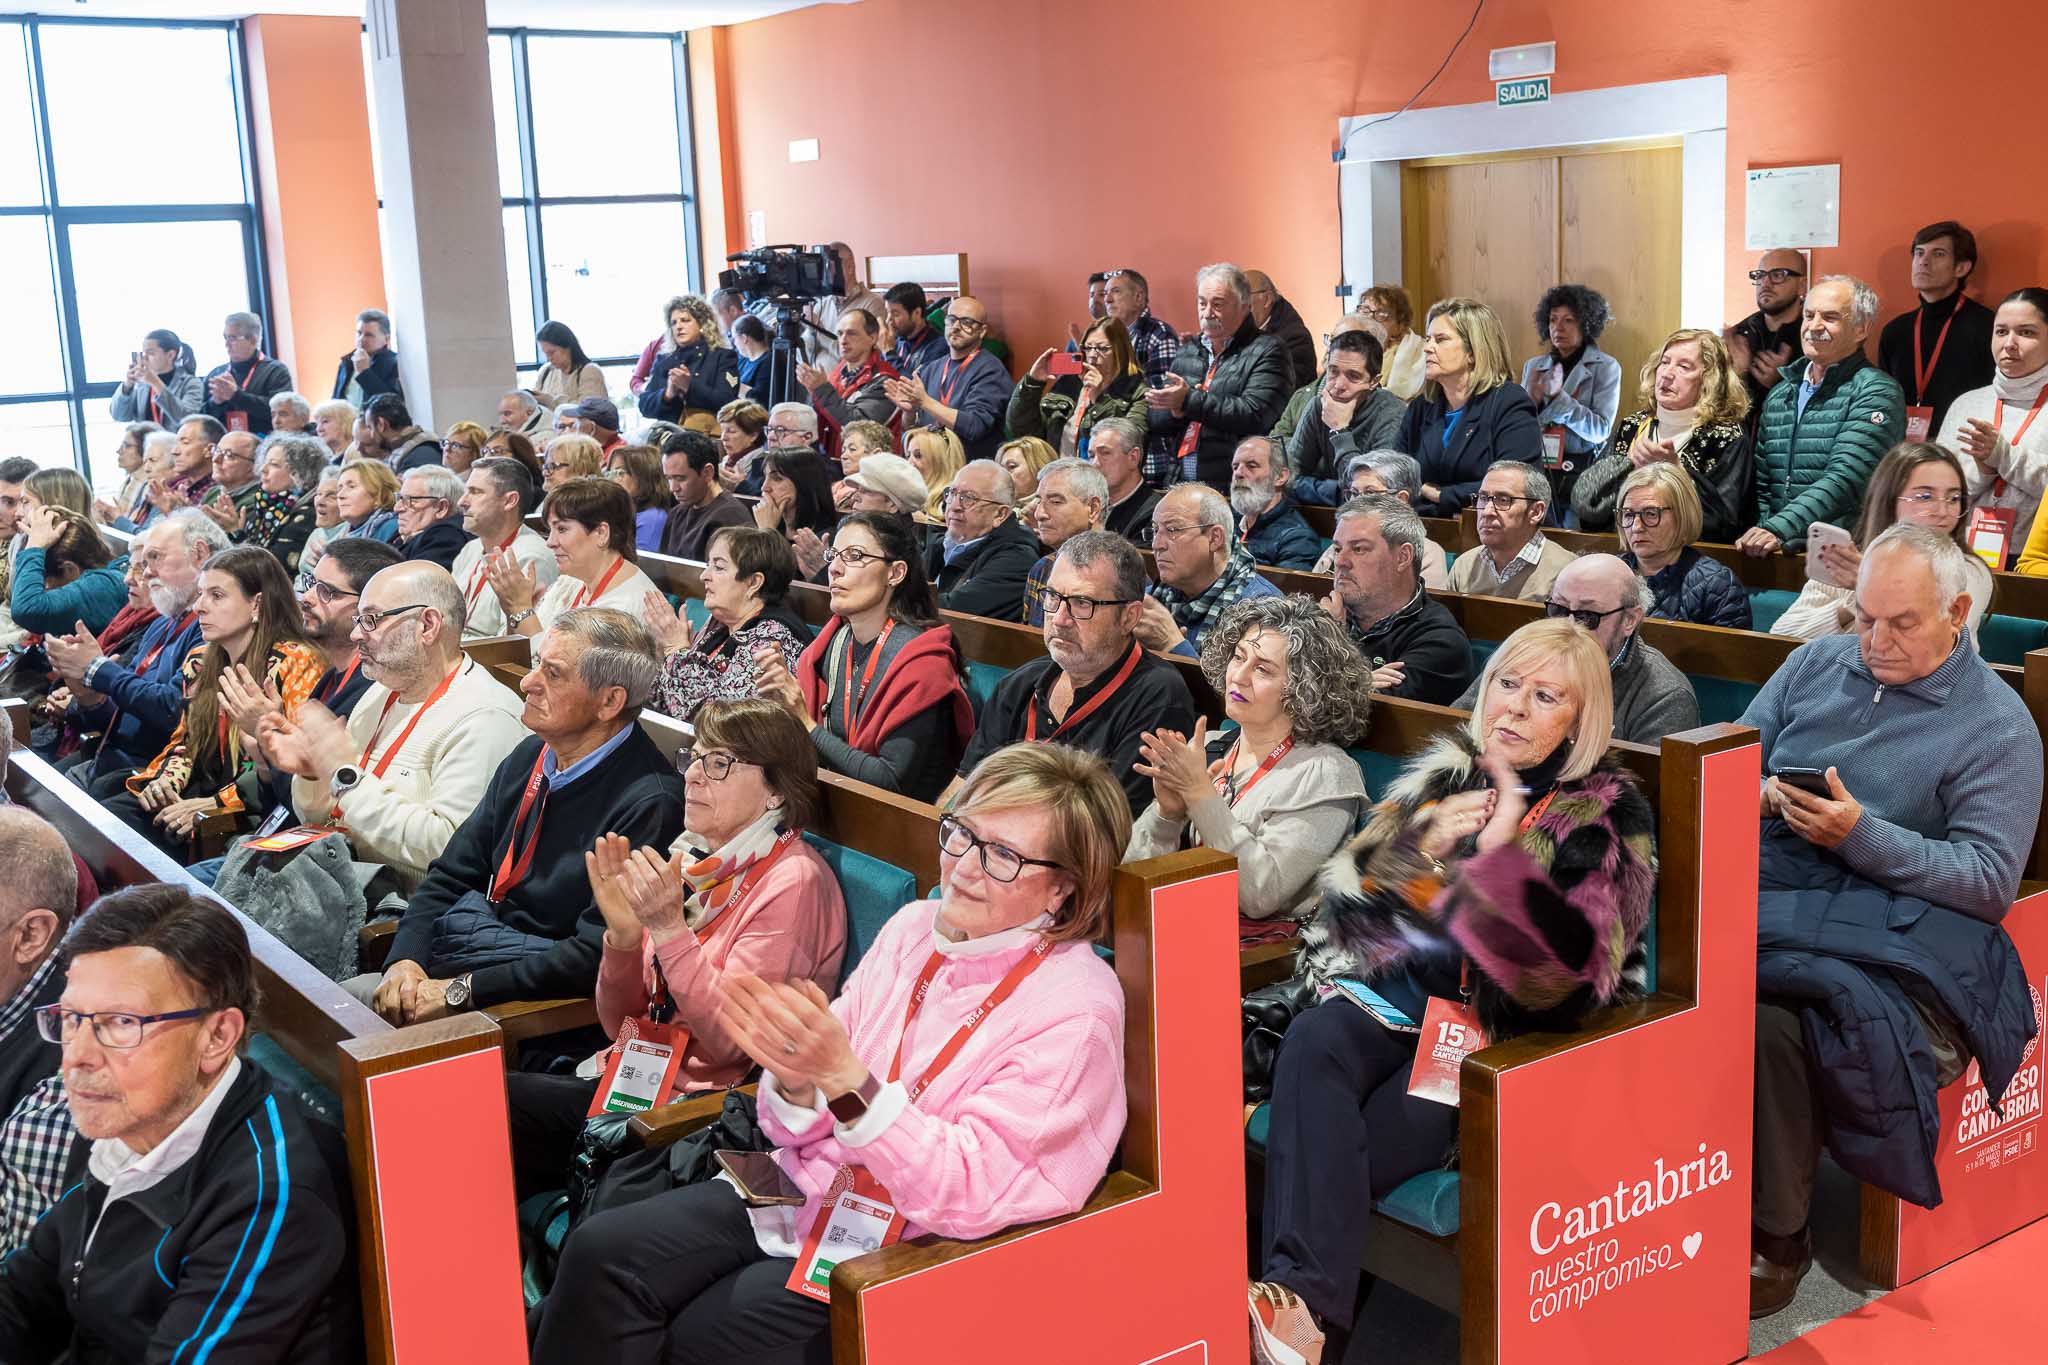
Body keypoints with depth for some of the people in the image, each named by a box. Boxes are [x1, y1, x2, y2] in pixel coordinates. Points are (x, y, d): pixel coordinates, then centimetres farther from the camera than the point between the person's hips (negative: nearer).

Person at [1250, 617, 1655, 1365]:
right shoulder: (1443, 774, 12)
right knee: (1311, 1041, -31)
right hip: (1399, 987, 4)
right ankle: (1302, 1298, -42)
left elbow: (1577, 962, -15)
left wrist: (1503, 853, -25)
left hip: (1509, 1030, -3)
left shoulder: (1609, 814, 0)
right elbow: (1346, 890, 6)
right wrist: (1420, 843, -14)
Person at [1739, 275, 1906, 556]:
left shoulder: (1877, 393, -2)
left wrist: (1778, 530, -26)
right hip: (1782, 553, 6)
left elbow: (1846, 479, -15)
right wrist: (1761, 536, 0)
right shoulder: (1779, 396, 18)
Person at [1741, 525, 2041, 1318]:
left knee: (1771, 1016, -34)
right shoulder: (1815, 664, 17)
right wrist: (1755, 796, -6)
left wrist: (1860, 834, -16)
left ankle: (1776, 1238, -13)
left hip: (1890, 923, -4)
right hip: (1767, 886, 5)